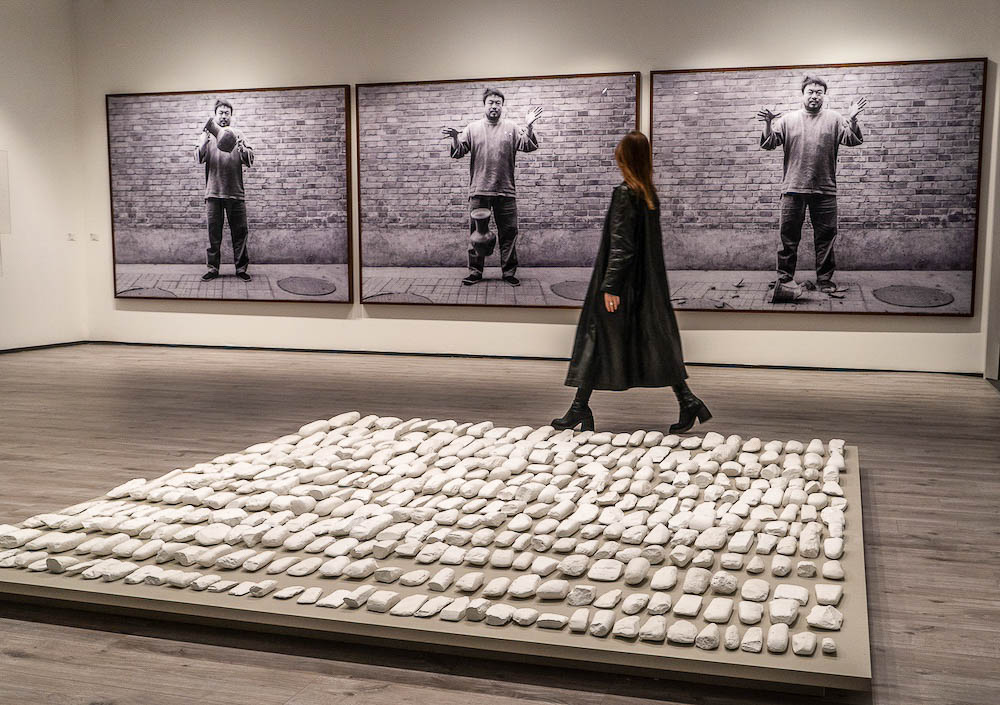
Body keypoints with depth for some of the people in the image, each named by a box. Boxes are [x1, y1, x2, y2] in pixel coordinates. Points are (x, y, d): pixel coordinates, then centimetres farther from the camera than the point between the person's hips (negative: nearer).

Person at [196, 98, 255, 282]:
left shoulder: (237, 136, 10)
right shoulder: (208, 135, 9)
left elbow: (249, 160, 1)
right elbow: (199, 158, -4)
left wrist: (242, 148, -21)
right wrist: (204, 142, -24)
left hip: (235, 192, 0)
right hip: (213, 193, 0)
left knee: (240, 232, 1)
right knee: (214, 232, 4)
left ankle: (241, 268, 8)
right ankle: (213, 268, 10)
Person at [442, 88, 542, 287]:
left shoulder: (511, 127, 7)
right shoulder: (473, 128, 8)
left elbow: (528, 146, -4)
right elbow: (458, 152, 3)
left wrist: (529, 127, -20)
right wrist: (455, 138, -18)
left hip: (506, 192, 0)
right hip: (478, 191, 0)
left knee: (508, 233, 3)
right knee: (476, 232, 5)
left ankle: (509, 272, 12)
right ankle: (475, 272, 14)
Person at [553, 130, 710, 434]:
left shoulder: (625, 193, -14)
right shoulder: (650, 195, 9)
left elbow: (621, 245, -18)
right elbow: (652, 243, 14)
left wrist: (609, 286, -18)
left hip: (624, 281, -8)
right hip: (647, 281, 8)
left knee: (597, 339, 2)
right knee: (655, 339, 11)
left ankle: (580, 409, 8)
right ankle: (687, 401, 6)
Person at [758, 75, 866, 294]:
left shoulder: (834, 119, 6)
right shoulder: (788, 119, 7)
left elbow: (852, 141, -3)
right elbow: (768, 144, 1)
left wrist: (852, 120, -21)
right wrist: (768, 125, -18)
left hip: (825, 190, 0)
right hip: (793, 188, 0)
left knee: (825, 237, 5)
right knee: (788, 236, 4)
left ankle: (825, 279, 14)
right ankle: (784, 278, 13)